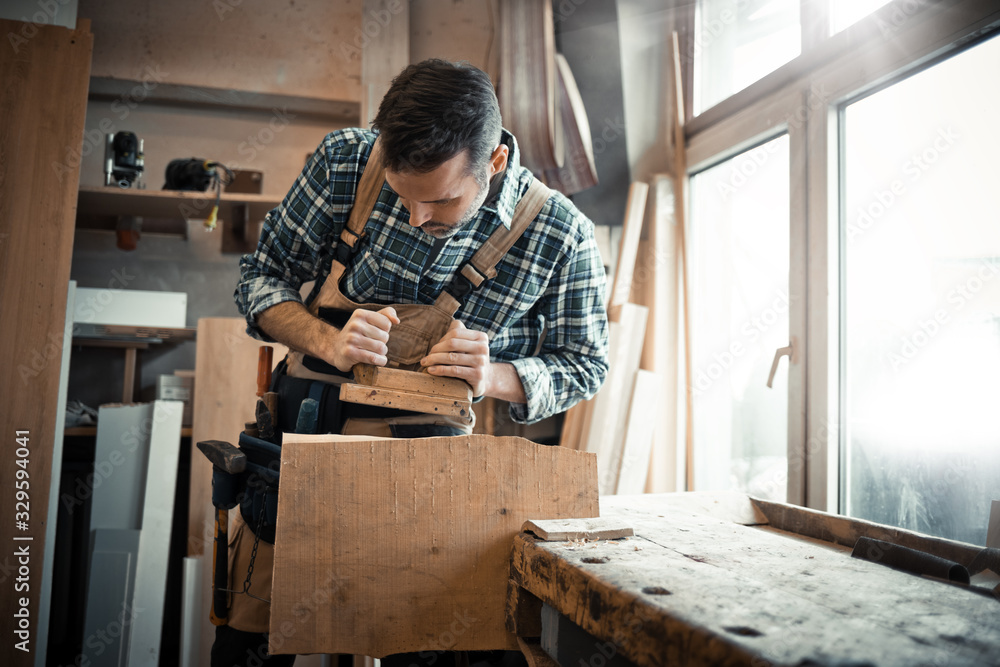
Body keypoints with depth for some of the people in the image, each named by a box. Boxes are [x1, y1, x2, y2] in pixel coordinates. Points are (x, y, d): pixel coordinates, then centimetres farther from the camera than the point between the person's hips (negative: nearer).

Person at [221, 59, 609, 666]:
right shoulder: (347, 162, -11)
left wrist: (494, 378, -20)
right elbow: (261, 276, 0)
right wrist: (327, 341, -20)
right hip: (300, 432, 2)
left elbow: (585, 363, 0)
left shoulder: (562, 238, -15)